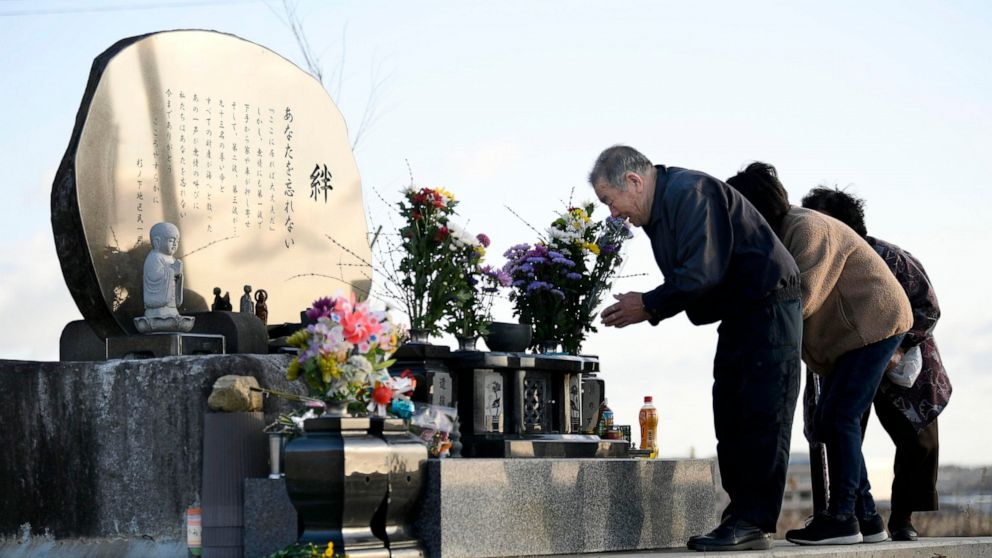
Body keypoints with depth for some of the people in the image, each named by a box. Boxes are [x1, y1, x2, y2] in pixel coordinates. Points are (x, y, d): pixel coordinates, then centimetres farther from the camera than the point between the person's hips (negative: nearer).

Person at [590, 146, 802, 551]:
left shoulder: (689, 193, -19)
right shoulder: (659, 210, 12)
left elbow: (702, 274, -27)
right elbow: (685, 281, 16)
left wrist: (649, 305, -17)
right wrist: (648, 309, 1)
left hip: (769, 310, -11)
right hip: (739, 317, 11)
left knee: (760, 418, -10)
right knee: (730, 421, 8)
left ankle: (753, 523, -11)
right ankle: (741, 518, 10)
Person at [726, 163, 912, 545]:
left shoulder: (806, 229, -22)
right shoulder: (773, 238, 10)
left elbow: (801, 297, -31)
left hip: (874, 323, -10)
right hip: (847, 334, 10)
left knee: (839, 417, -16)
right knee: (827, 425, 6)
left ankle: (842, 518, -15)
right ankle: (865, 517, 10)